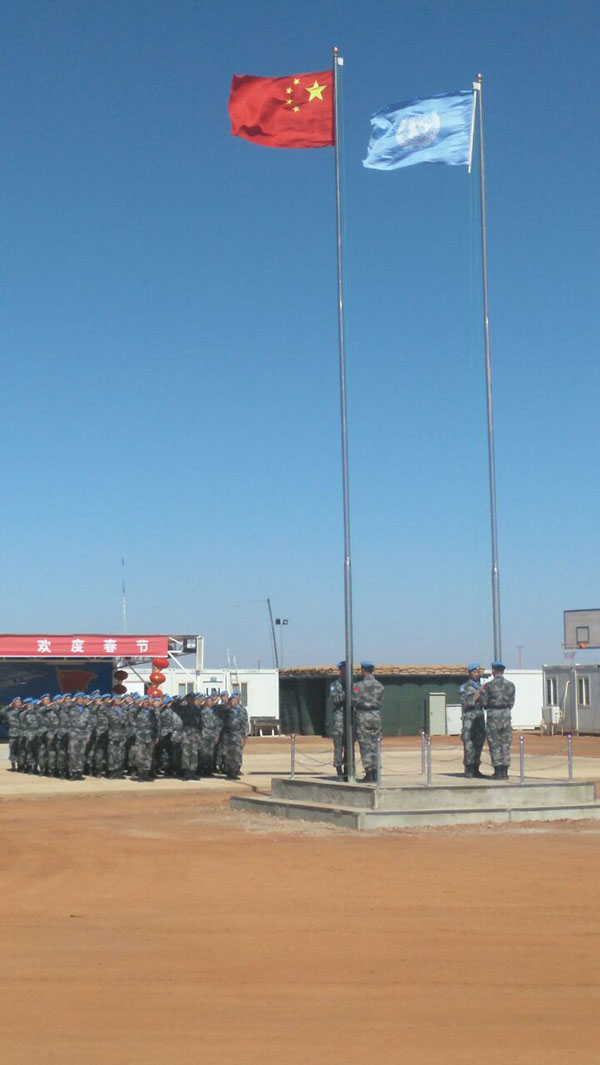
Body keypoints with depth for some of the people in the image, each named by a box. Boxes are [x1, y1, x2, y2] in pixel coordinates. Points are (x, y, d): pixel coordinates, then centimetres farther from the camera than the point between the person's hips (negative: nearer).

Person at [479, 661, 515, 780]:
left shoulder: (488, 685, -9)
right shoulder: (510, 685, 2)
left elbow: (483, 702, -7)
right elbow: (511, 703, 5)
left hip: (493, 716, -3)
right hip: (506, 714, 3)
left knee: (495, 744, 3)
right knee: (506, 744, 8)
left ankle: (498, 771, 1)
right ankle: (505, 772, 8)